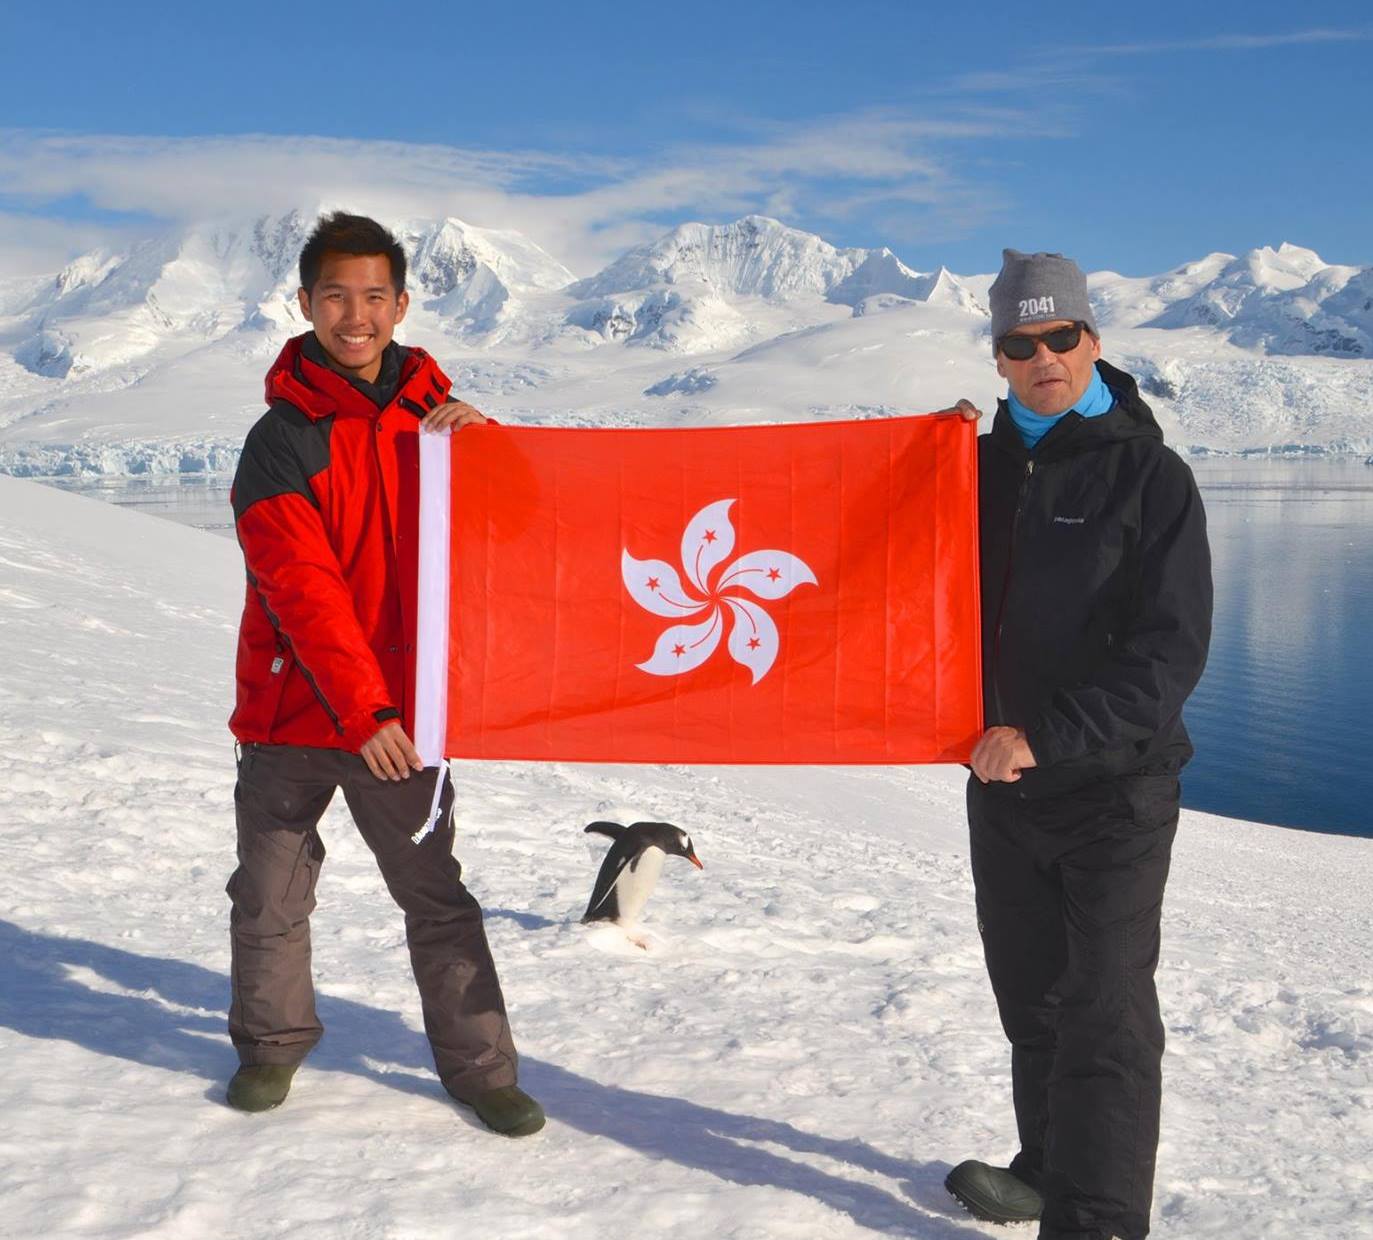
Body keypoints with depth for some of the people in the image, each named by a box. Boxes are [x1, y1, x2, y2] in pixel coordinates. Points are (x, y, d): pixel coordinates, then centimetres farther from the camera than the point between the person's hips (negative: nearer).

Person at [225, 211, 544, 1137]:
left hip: (399, 710, 2)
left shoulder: (431, 414, 4)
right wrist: (361, 710, -24)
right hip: (293, 712, -1)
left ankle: (479, 1066, 15)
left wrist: (478, 439, -10)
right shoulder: (282, 441, -8)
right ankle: (272, 1043, 33)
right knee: (272, 895, 12)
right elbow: (304, 589, -16)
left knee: (437, 896, 4)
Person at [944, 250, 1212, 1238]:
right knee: (1031, 997, 17)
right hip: (1002, 784, 6)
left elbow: (1171, 653, -16)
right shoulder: (984, 464, 7)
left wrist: (1045, 738, -22)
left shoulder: (1148, 474, -9)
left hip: (1114, 791, -6)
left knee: (1104, 1013, -2)